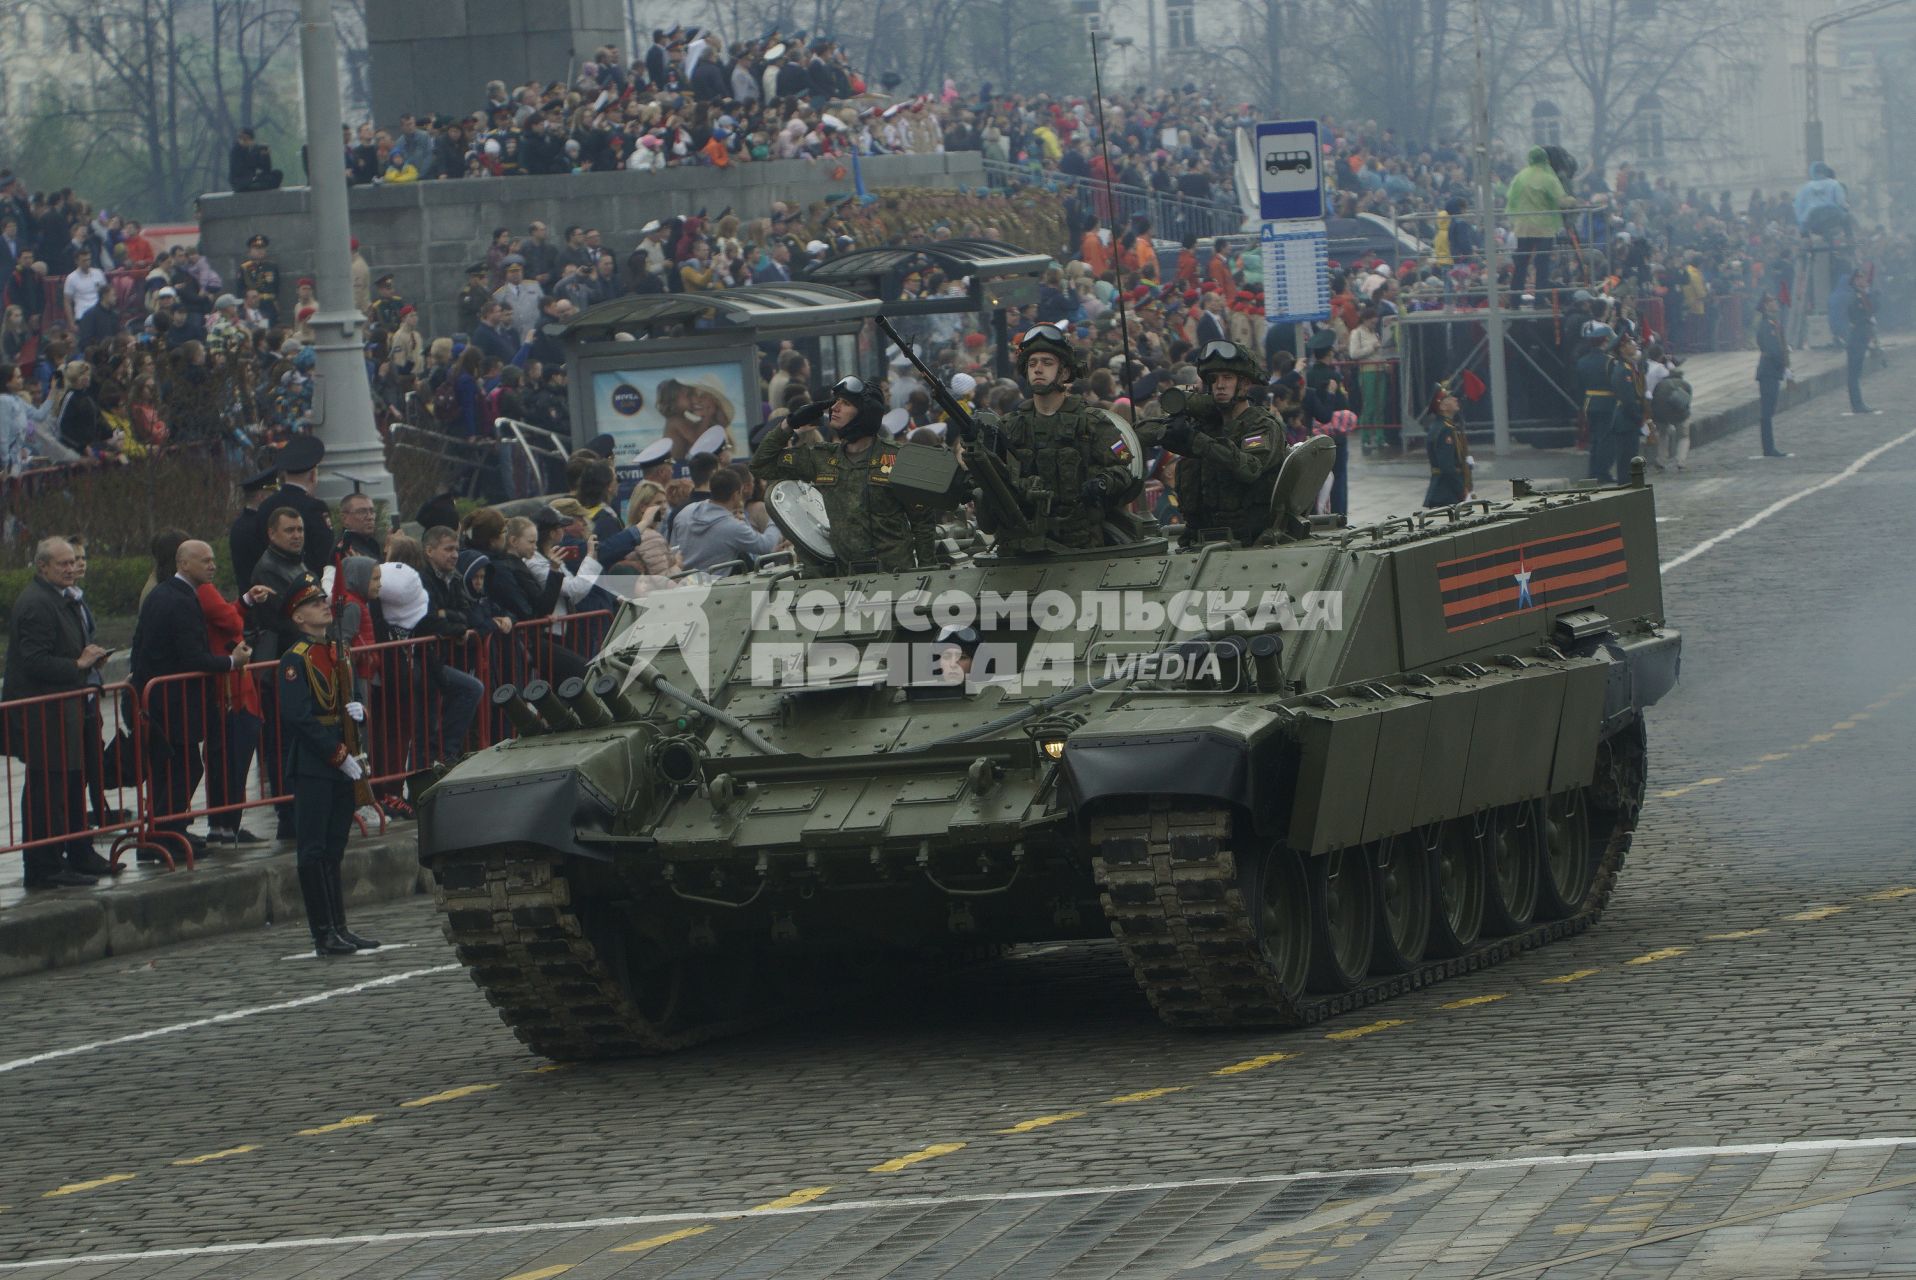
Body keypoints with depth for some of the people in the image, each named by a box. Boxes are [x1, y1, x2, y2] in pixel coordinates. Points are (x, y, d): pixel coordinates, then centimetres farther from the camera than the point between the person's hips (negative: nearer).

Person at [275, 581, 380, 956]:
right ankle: (324, 935, -5)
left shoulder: (337, 654, 15)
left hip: (342, 766, 8)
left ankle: (339, 929, 15)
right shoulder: (295, 660, -10)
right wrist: (340, 756, -17)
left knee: (333, 851, 11)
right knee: (314, 851, -5)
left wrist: (357, 711, -1)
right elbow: (299, 716, -16)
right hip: (312, 766, -8)